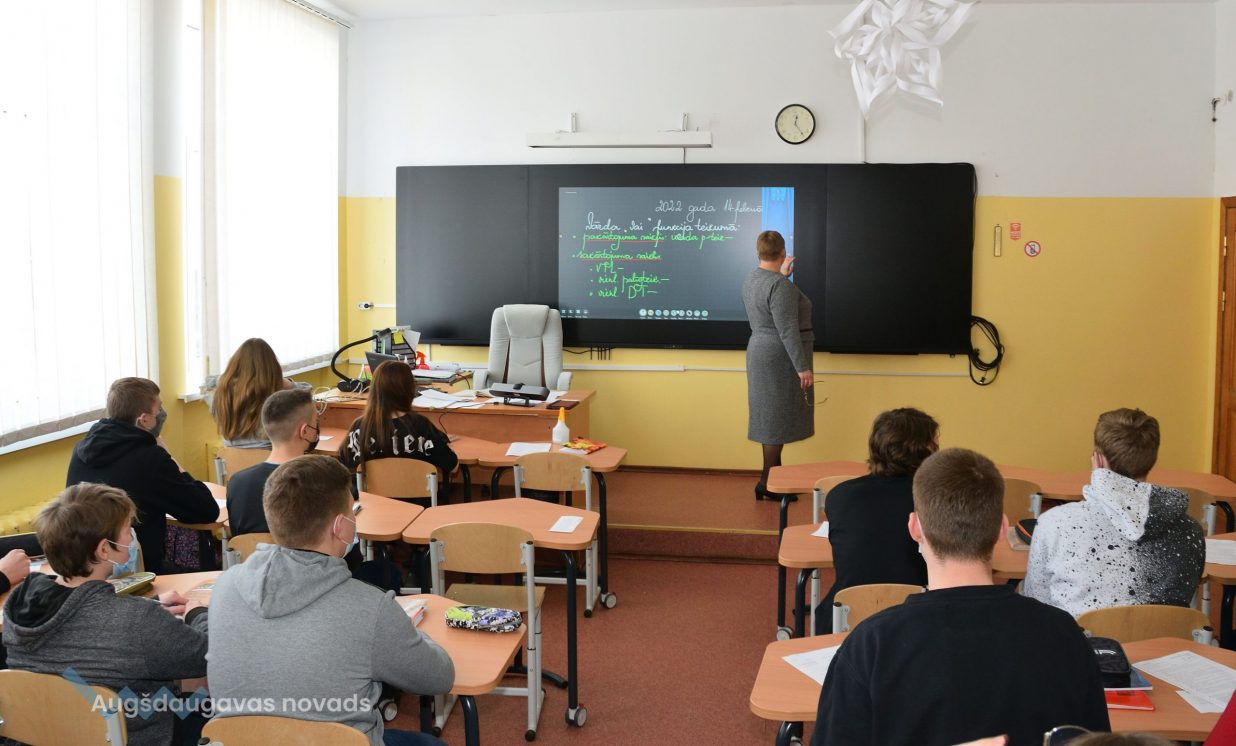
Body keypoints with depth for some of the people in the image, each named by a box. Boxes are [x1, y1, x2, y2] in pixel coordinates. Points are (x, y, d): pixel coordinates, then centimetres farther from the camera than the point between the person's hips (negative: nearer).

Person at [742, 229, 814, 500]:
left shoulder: (752, 279, 8)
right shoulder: (780, 286, -20)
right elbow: (788, 331, -24)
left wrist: (782, 275, 33)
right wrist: (802, 367, -22)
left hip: (761, 353, 10)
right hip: (781, 358, -9)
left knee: (772, 417, 14)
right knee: (778, 419, -3)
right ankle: (766, 484, 1)